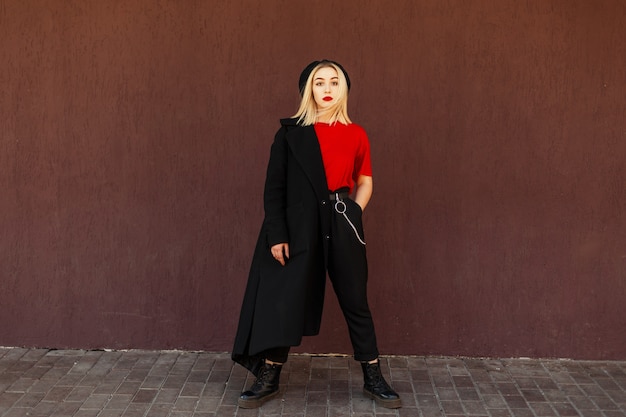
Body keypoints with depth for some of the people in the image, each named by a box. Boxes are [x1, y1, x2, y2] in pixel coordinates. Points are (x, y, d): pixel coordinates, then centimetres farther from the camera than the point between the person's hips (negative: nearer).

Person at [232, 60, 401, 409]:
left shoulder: (356, 135, 4)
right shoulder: (290, 133, 0)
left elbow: (365, 182, 16)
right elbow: (274, 188, -1)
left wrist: (353, 214, 0)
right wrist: (276, 234, -8)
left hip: (342, 228, 1)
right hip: (298, 228, -1)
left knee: (356, 303, 8)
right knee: (285, 302, 3)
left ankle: (374, 380, 21)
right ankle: (268, 380, 18)